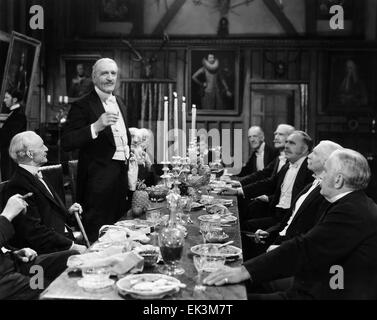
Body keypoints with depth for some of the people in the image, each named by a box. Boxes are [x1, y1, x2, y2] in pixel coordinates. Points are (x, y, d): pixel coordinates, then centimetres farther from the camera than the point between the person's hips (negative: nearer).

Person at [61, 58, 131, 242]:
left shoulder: (119, 103, 16)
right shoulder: (82, 106, -9)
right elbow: (66, 143, -19)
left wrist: (130, 152, 14)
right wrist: (96, 126, -30)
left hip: (121, 172, 8)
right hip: (99, 176, -7)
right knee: (98, 236, -4)